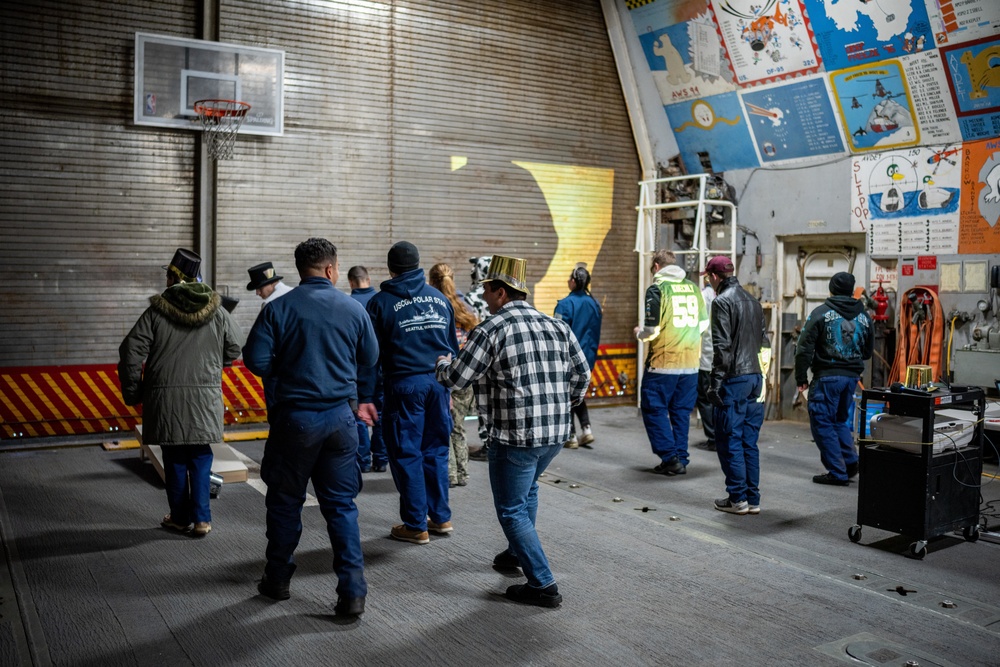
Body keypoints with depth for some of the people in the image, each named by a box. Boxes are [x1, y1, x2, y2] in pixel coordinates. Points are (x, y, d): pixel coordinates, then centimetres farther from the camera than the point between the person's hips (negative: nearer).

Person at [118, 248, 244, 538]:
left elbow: (131, 353, -6)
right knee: (200, 458, 10)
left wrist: (133, 393, 5)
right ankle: (201, 519, 8)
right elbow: (235, 347, 10)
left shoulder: (156, 312, -5)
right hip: (205, 397, 1)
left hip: (166, 399, -1)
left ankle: (180, 518, 21)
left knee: (175, 459, 10)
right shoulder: (217, 311, 1)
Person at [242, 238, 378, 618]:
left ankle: (277, 580, 30)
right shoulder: (353, 308, -1)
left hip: (295, 417, -1)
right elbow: (370, 358, 8)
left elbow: (256, 360, -9)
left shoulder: (279, 308, -7)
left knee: (285, 501, 15)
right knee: (341, 504, 8)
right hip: (340, 418, 2)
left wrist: (286, 369, 9)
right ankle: (352, 591, 5)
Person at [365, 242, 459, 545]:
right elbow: (453, 345, 14)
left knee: (407, 454, 4)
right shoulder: (440, 298, 11)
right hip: (439, 382, 5)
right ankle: (440, 517, 21)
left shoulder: (381, 302, -2)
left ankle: (416, 525, 10)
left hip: (404, 384, -4)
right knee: (436, 451, 14)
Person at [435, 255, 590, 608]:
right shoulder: (557, 326, 8)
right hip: (556, 433, 7)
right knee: (527, 488, 30)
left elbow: (456, 378, -8)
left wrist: (442, 363, 14)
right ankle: (518, 553, 43)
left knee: (511, 510, 6)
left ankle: (543, 585, 4)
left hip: (514, 436, -7)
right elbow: (581, 374, 12)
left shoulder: (490, 331, -11)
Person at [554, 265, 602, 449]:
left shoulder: (565, 304, -16)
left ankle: (571, 437, 10)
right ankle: (586, 429, 11)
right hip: (588, 357, 6)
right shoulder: (594, 304, 3)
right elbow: (596, 334, 11)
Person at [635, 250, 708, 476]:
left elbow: (652, 329, -14)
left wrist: (639, 333, 7)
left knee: (654, 409, 5)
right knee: (681, 411, 13)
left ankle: (670, 458, 1)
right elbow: (703, 324, 14)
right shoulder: (693, 288, 8)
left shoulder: (657, 288, -8)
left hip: (662, 363, -5)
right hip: (690, 363, 6)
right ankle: (681, 458, 16)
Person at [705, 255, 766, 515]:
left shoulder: (722, 301, -10)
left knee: (730, 441, 0)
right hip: (756, 377, 8)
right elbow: (764, 340, 17)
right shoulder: (753, 300, 16)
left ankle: (738, 498, 4)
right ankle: (753, 499, 15)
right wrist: (758, 373, 19)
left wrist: (716, 383, -14)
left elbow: (722, 346, -16)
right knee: (749, 442, 12)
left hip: (735, 379, -8)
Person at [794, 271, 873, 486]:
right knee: (841, 420, 22)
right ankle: (851, 461, 14)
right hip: (852, 377, 6)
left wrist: (801, 378, -3)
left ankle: (838, 472, 1)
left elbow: (804, 348, -10)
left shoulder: (821, 313, -6)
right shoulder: (864, 317, 10)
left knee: (822, 423, 2)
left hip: (827, 377, -6)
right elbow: (868, 351, 18)